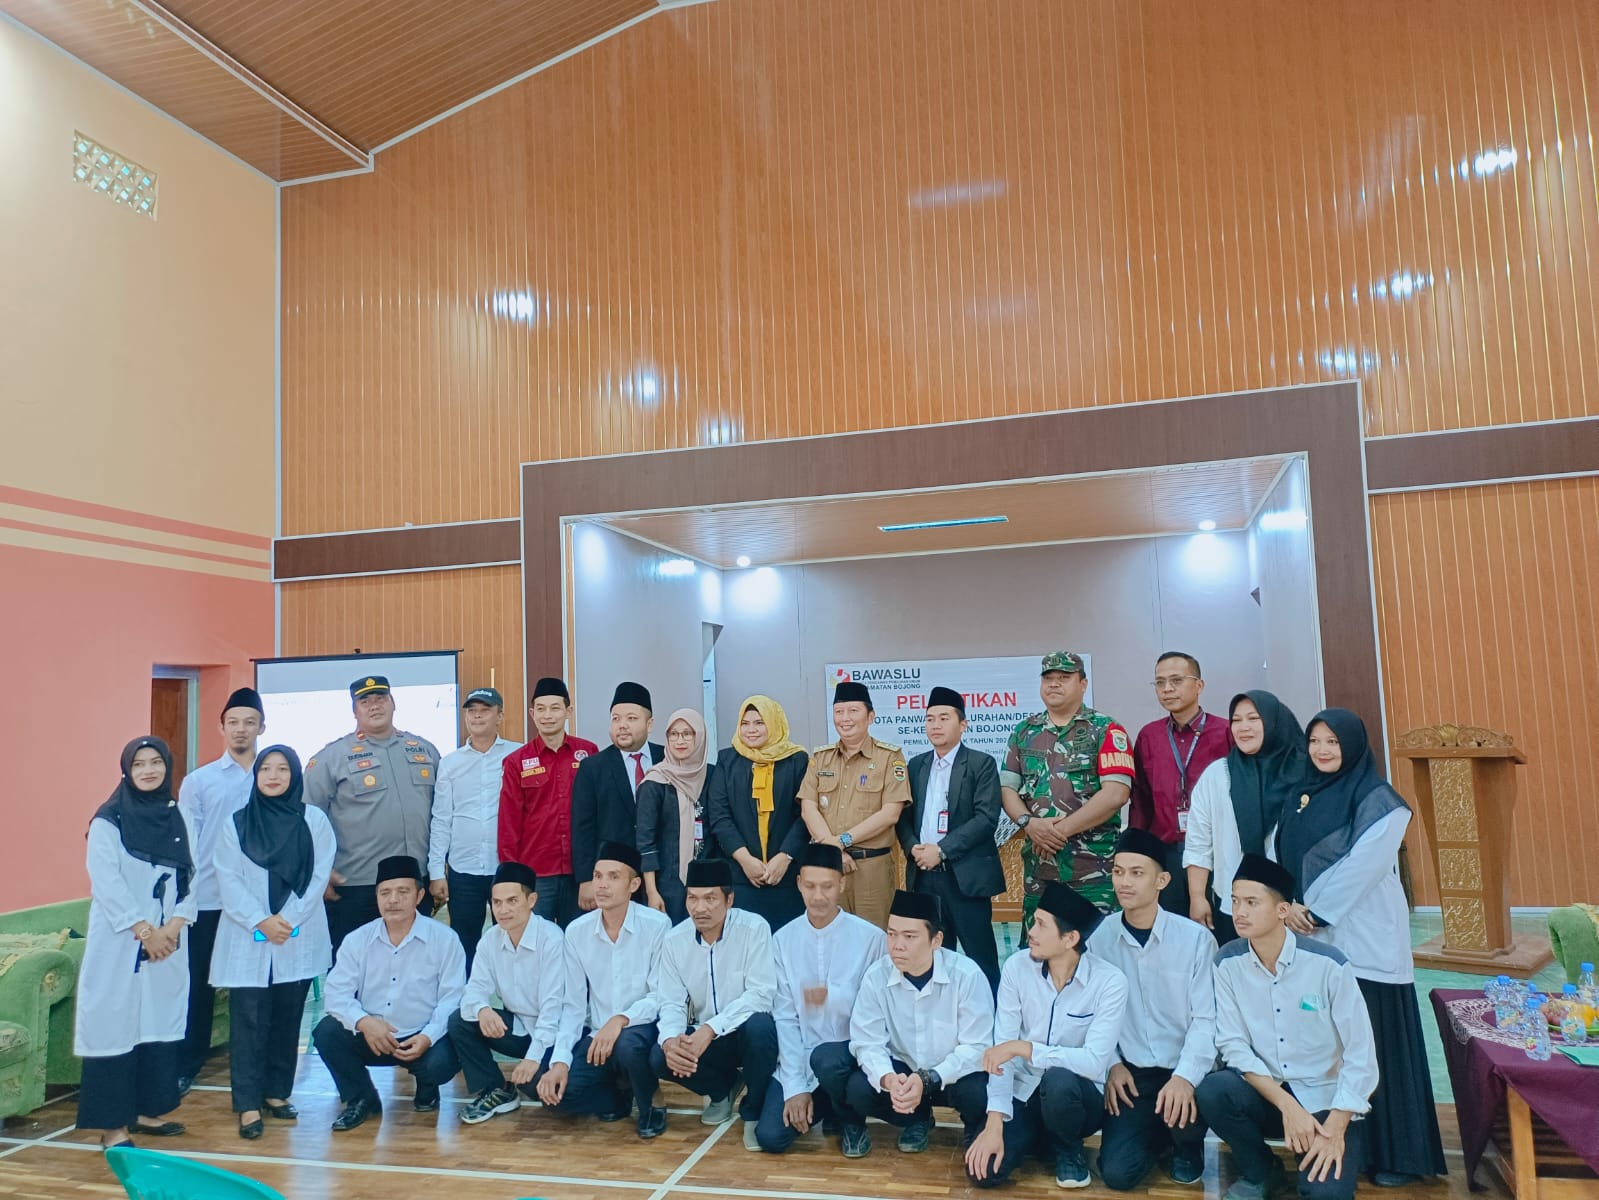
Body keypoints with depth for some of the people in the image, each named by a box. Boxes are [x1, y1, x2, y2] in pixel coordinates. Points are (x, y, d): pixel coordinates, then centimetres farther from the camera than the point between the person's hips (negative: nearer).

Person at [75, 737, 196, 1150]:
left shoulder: (178, 819, 8)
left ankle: (148, 1110, 21)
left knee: (161, 1023, 9)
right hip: (119, 944, -5)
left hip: (168, 943, 5)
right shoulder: (108, 821, -6)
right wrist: (144, 931, -16)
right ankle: (111, 1124, 5)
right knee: (114, 1026, -2)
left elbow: (191, 880, 6)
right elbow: (107, 884, -12)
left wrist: (174, 925, -8)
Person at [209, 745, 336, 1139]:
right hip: (247, 939, -1)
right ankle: (248, 1104, 2)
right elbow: (228, 879, -2)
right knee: (248, 1020, -3)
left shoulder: (314, 821, 3)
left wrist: (288, 920, -13)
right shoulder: (236, 823, 4)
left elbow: (318, 876, -2)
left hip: (299, 940, 1)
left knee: (287, 1018, 8)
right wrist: (259, 922, -14)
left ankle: (276, 1092, 20)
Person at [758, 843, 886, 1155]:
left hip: (852, 1054, -3)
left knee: (826, 1058, -35)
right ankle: (821, 1104, 19)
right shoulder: (783, 940, 0)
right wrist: (795, 1086, -9)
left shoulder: (870, 938, -10)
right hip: (799, 1062, 3)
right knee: (770, 1136, -15)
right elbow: (784, 1017, -2)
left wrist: (834, 996, -26)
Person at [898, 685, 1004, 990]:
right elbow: (904, 816, 13)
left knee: (980, 957, -1)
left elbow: (986, 817, -11)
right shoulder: (916, 765, 14)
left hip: (966, 874, -5)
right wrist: (913, 847, -8)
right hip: (924, 874, 5)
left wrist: (942, 849, -16)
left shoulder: (981, 764, -1)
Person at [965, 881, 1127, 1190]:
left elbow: (1094, 1062, -25)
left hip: (1077, 1096, -2)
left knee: (1058, 1080, -37)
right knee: (983, 1171, -21)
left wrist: (1024, 1047, -28)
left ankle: (1068, 1149, -2)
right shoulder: (1017, 966, -10)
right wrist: (995, 1123, -20)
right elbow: (1001, 1049, -12)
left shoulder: (1109, 982, -18)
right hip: (1023, 1094, 2)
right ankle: (1038, 1137, 13)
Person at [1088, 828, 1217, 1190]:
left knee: (1183, 1105, -34)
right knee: (1117, 1173, -14)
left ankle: (1188, 1147, 7)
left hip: (1182, 1071, -1)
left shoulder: (1196, 938, -9)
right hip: (1131, 1072, 1)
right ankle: (1157, 1133, 22)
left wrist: (1185, 1077, -25)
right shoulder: (1099, 937, -4)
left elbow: (1206, 1019, -12)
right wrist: (1111, 1065, -12)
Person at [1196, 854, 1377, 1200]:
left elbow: (1361, 1054, -12)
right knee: (1212, 1092, -27)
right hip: (1266, 1092, 3)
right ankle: (1259, 1172, 3)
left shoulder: (1328, 965, -17)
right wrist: (1286, 1104, -20)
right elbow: (1232, 1045, -9)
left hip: (1328, 1101, -3)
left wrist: (1335, 1128, -18)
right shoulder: (1228, 962, -9)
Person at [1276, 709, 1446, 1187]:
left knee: (1373, 1043, -1)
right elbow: (1279, 856, 8)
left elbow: (1362, 866, -14)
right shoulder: (1302, 796, 12)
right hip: (1310, 940, 5)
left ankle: (1395, 1155, 11)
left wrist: (1313, 911, -14)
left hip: (1363, 941, -5)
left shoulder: (1378, 801, -6)